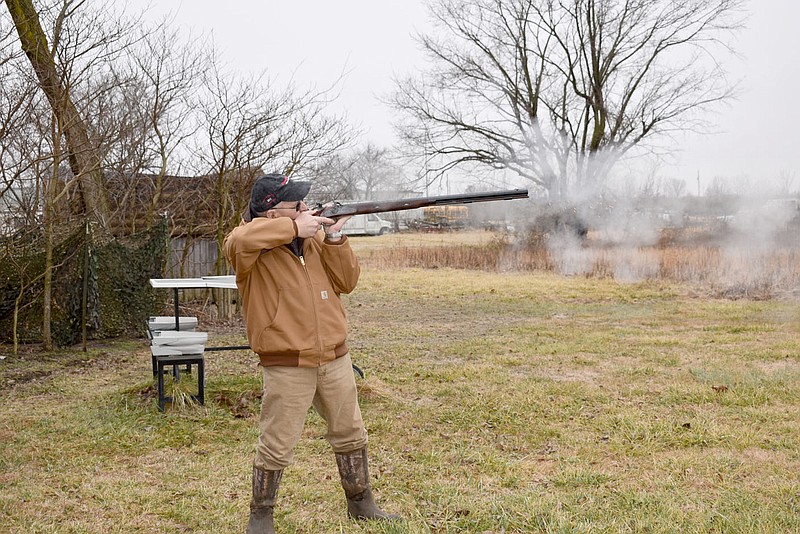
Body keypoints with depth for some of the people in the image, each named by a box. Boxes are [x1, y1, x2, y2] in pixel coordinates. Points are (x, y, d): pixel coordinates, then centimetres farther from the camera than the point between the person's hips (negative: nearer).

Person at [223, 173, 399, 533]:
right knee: (275, 447, 2)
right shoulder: (254, 243, -11)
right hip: (287, 366, -6)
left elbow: (346, 282, 7)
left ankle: (361, 503, 36)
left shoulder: (314, 237, 7)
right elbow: (237, 242, -37)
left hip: (335, 358, 6)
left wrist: (334, 240, -8)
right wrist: (294, 227, -28)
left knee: (350, 435, 18)